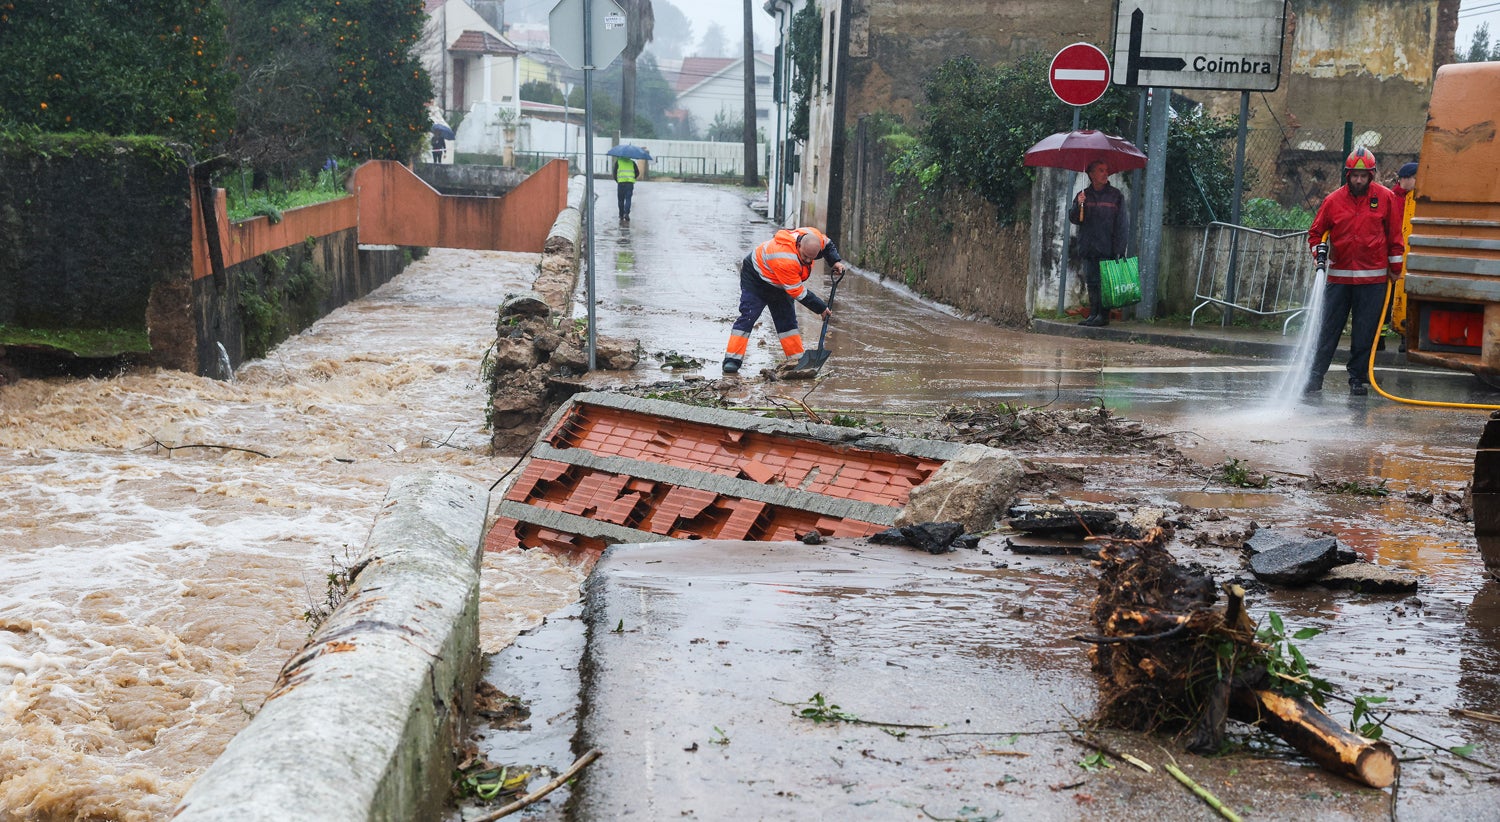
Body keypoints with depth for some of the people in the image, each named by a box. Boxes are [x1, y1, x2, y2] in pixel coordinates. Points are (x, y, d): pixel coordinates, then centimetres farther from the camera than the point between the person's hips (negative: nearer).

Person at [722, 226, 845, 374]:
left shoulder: (813, 237, -22)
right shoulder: (785, 260, -42)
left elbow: (827, 244, 6)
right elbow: (797, 292, -33)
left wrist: (835, 261, -10)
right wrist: (821, 308, -26)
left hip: (777, 284, 8)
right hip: (755, 277, -8)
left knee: (787, 320, 7)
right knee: (748, 317, -16)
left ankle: (797, 359, 12)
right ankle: (732, 360, -16)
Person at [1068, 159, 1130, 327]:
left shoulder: (1115, 195, 2)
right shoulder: (1084, 195, 11)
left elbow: (1122, 224, -1)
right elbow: (1073, 219, 7)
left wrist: (1120, 249, -9)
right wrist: (1078, 205, -13)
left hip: (1107, 248, -3)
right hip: (1087, 248, 3)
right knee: (1091, 282, 5)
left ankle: (1103, 315, -4)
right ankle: (1093, 314, 10)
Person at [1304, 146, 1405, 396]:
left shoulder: (1385, 197, 2)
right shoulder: (1333, 200, 2)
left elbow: (1395, 234, 9)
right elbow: (1316, 232, 12)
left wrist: (1395, 265, 9)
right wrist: (1319, 249, -6)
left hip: (1373, 277, 0)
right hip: (1339, 276, 1)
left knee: (1365, 332, 3)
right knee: (1328, 329, 1)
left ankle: (1358, 378, 12)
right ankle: (1315, 376, 4)